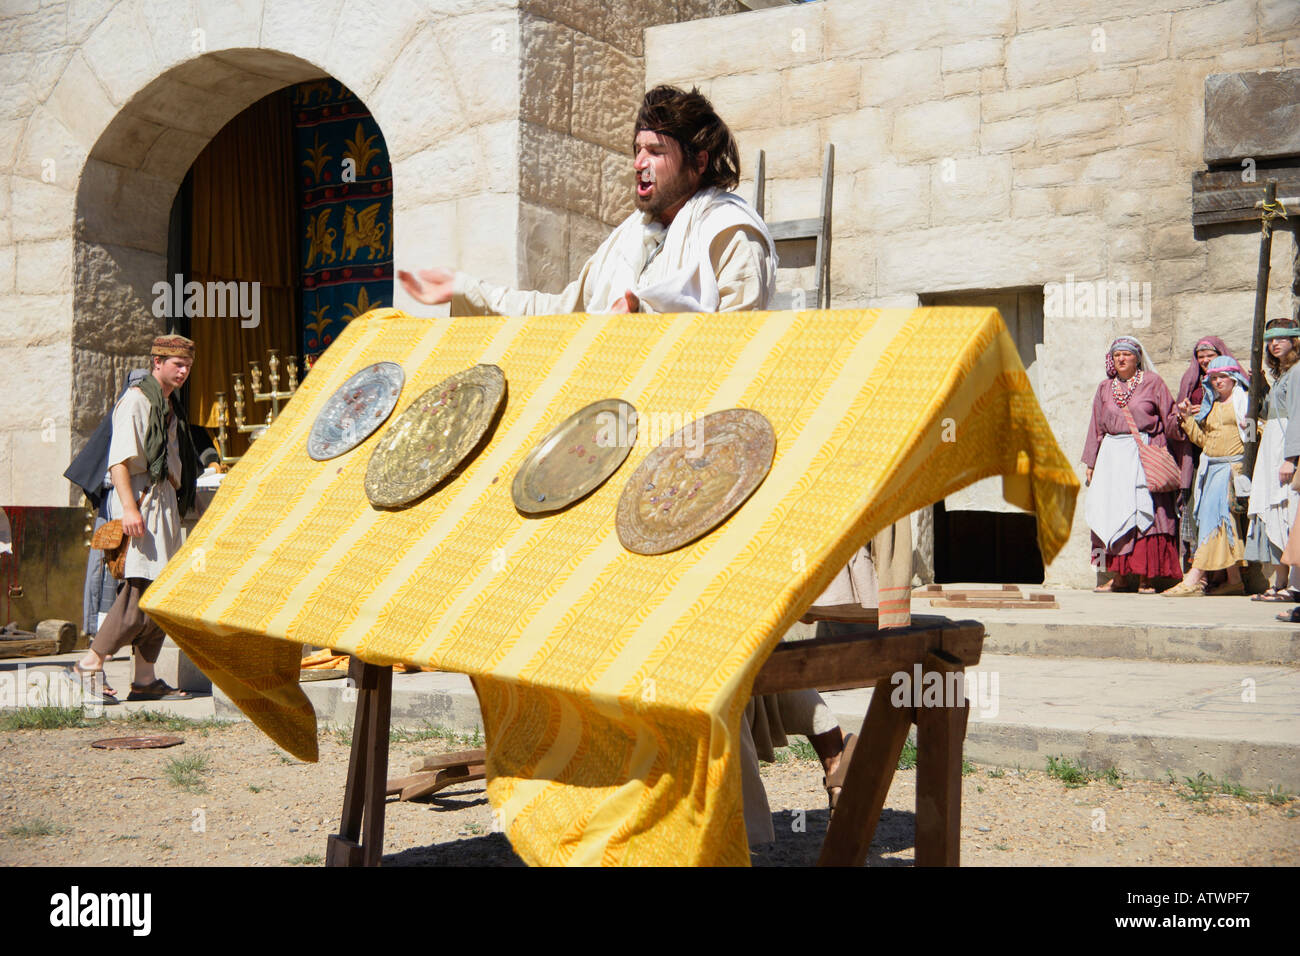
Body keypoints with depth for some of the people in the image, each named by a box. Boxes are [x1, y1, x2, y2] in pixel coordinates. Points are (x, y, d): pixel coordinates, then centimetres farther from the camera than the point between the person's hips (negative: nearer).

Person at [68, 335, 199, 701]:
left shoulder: (169, 406, 21)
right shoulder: (136, 399, -7)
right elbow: (119, 459, -16)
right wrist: (129, 507, -25)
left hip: (164, 500, 9)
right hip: (140, 497, -9)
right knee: (140, 590, -15)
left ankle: (145, 679, 8)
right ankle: (90, 664, -6)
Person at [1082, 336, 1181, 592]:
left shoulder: (1152, 382, 6)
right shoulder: (1105, 388, 16)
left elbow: (1169, 419, 5)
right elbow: (1097, 427, 18)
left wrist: (1181, 415, -15)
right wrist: (1091, 463, 15)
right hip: (1113, 454, 4)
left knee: (1145, 511, -9)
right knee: (1113, 511, -2)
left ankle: (1147, 577, -6)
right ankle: (1119, 576, 4)